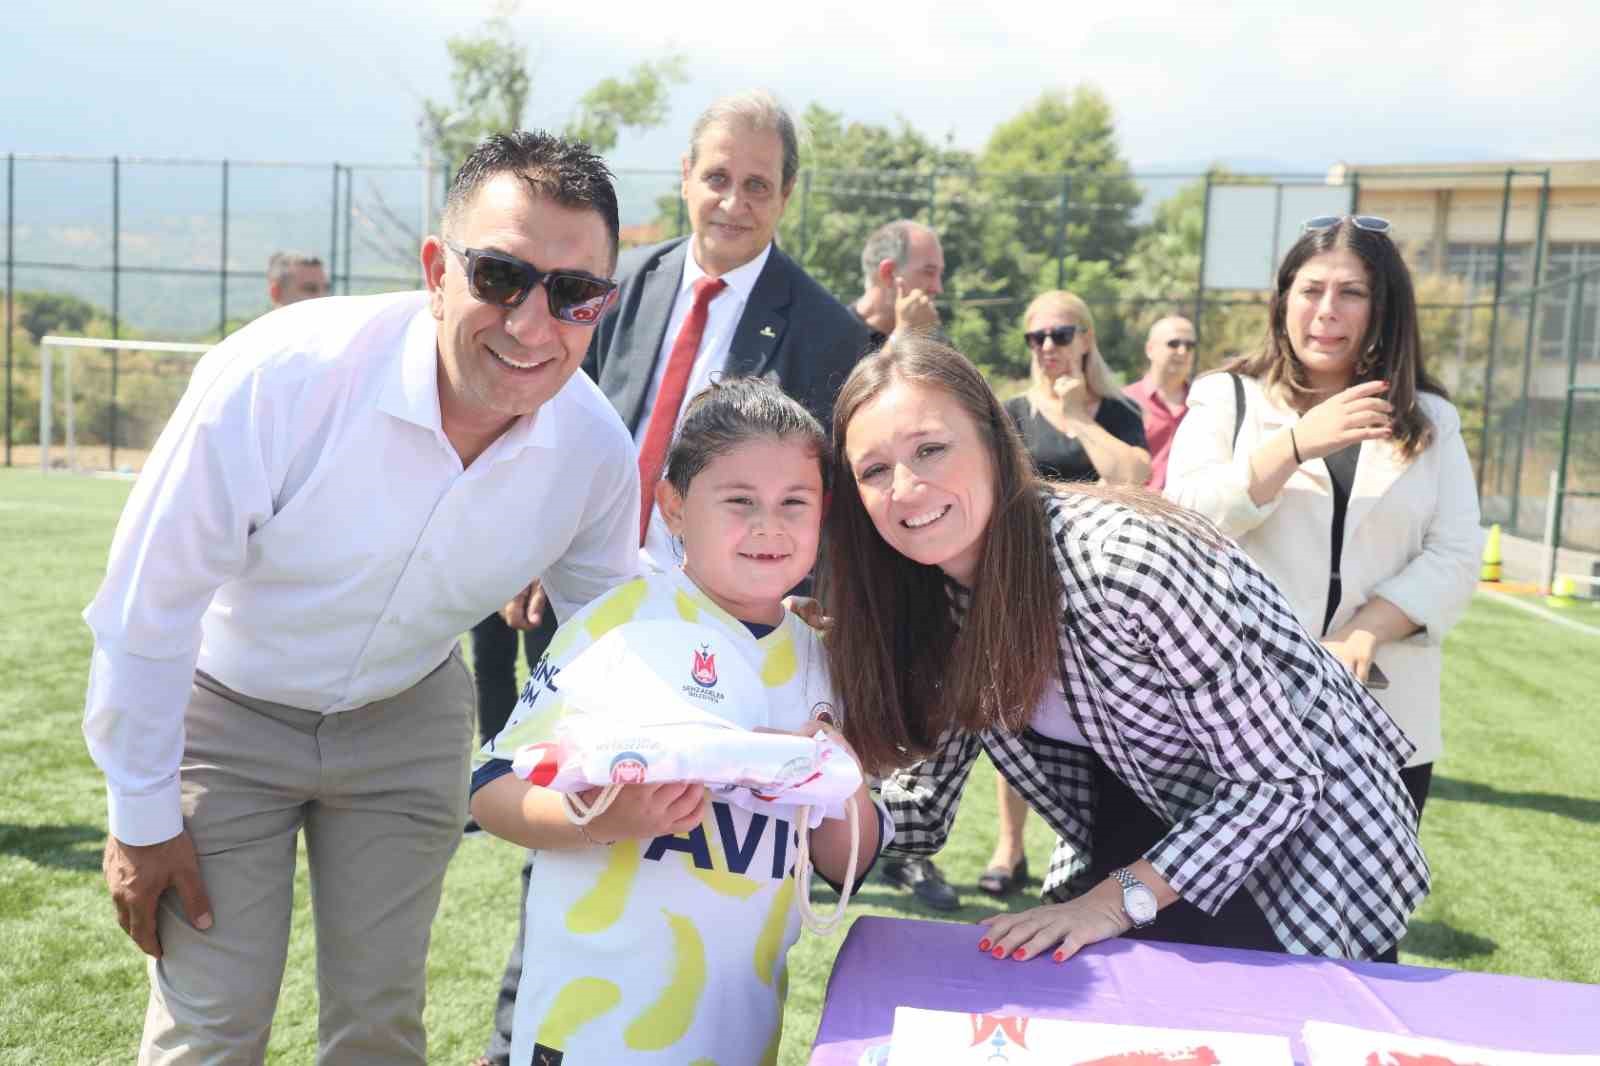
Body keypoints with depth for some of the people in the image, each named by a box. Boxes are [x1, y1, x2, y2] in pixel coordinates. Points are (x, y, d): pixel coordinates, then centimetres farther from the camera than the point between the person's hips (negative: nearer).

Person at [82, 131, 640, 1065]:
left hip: (408, 718, 3)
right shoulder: (279, 375, -32)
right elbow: (147, 605, -19)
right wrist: (142, 819, -10)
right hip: (230, 709, -2)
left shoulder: (598, 450, -20)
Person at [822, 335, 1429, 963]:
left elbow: (1282, 776, -27)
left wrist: (1117, 900, -27)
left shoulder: (1125, 559, -34)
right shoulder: (938, 597, -12)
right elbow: (921, 807, -3)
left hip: (1302, 824, -5)